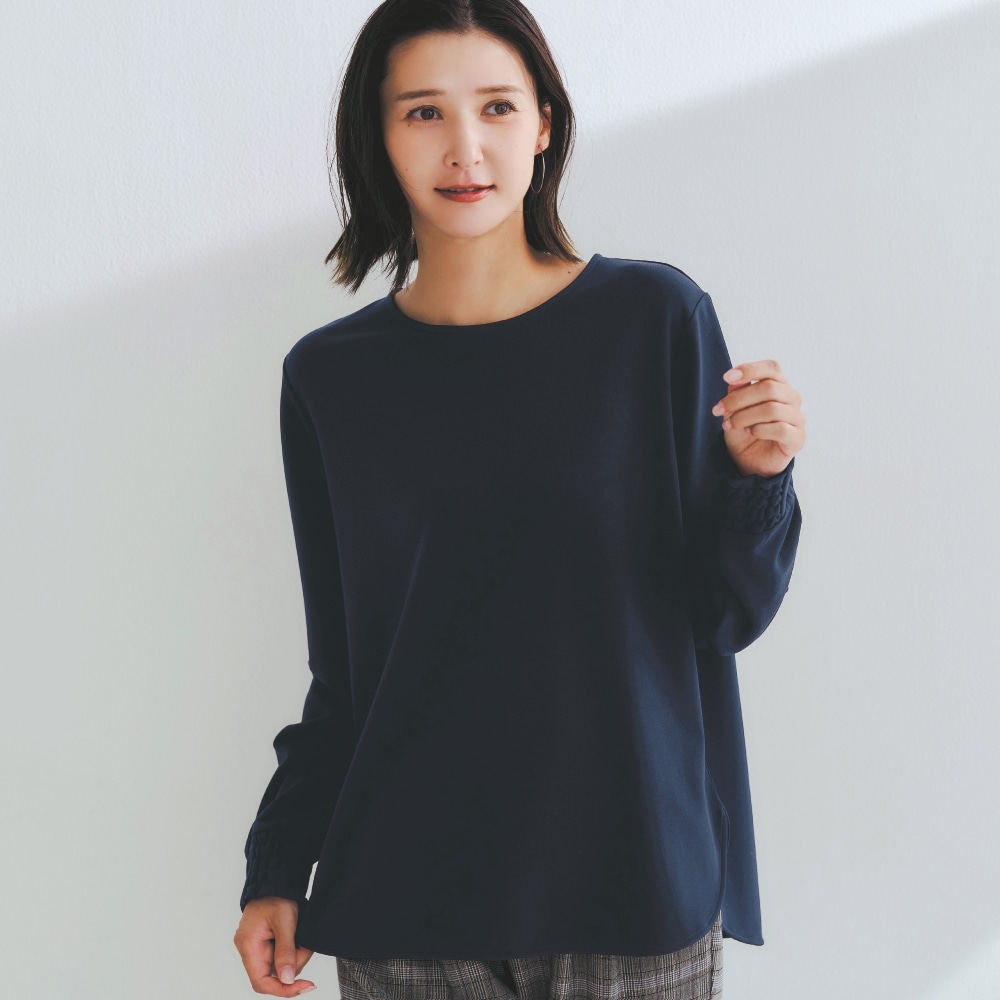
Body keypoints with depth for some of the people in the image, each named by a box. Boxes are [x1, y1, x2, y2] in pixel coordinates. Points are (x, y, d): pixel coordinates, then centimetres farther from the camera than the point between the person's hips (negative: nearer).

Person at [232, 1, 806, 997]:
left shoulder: (655, 317, -6)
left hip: (635, 880, -1)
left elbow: (725, 615, -3)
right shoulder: (330, 377, -1)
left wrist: (753, 476, -19)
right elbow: (340, 665, 6)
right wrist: (278, 866, 2)